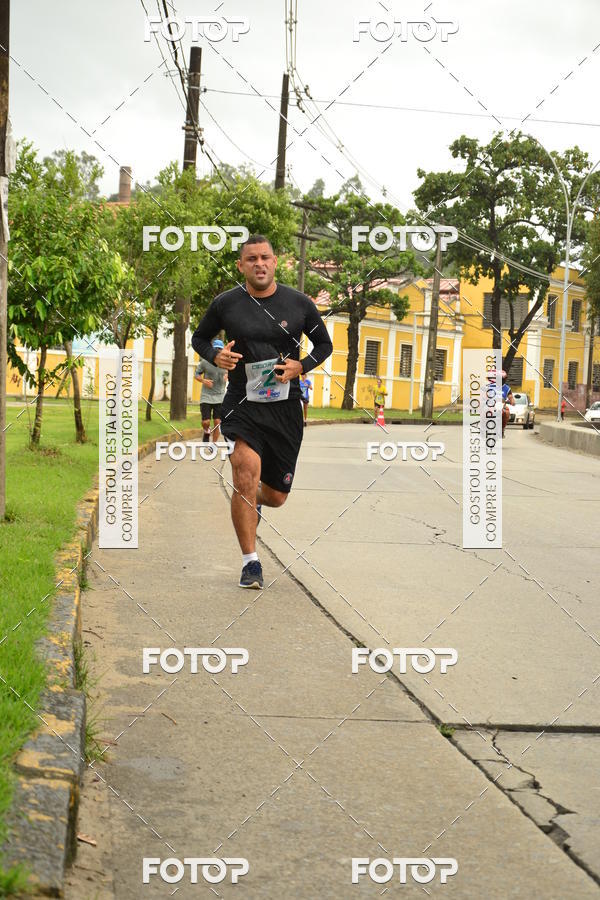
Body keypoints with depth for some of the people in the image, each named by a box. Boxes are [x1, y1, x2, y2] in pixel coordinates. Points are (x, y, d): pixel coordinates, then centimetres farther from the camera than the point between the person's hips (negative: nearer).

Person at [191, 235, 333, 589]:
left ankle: (254, 502, 50)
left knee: (276, 496, 10)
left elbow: (325, 344, 13)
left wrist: (300, 366, -6)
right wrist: (216, 356, -7)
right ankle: (251, 563, -13)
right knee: (246, 474, -25)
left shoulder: (300, 303, 1)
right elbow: (199, 337, 15)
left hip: (285, 405, 2)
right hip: (242, 404, -2)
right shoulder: (226, 304, 0)